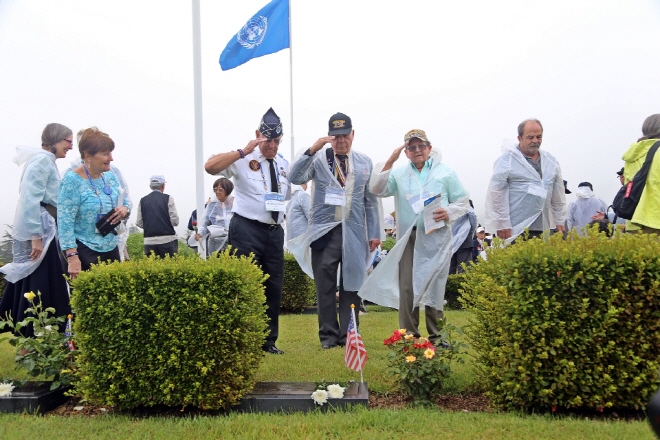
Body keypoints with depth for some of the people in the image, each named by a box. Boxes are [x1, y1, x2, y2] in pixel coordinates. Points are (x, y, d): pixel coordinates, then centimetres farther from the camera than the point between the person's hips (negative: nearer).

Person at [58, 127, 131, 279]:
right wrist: (72, 257, -24)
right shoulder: (72, 180, -13)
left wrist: (125, 210, -7)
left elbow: (126, 200, 18)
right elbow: (65, 221, -17)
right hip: (84, 253, -6)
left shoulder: (110, 176, 7)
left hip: (111, 249, 7)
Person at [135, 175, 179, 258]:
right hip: (167, 240, -3)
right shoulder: (168, 198, -2)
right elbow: (175, 221, -6)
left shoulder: (143, 201, 6)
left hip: (149, 241, 3)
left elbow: (139, 223, 5)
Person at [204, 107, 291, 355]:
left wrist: (285, 213, 10)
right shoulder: (243, 160, -6)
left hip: (275, 231, 7)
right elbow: (210, 166, -23)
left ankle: (269, 341, 22)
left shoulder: (284, 165, 14)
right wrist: (243, 152, -25)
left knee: (274, 287, 10)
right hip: (247, 230, -6)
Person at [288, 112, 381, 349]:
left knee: (351, 285, 5)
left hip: (355, 232, 2)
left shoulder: (364, 162, 10)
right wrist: (312, 149, -21)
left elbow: (371, 200, 10)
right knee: (325, 286, 3)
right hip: (325, 230, -1)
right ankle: (328, 335, 14)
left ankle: (348, 335, 15)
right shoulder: (318, 158, 3)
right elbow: (295, 178, -13)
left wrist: (375, 233, 6)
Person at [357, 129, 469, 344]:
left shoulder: (445, 172, 9)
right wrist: (390, 161, -8)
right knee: (406, 287, -1)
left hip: (436, 237, -1)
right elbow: (377, 189, -2)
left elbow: (462, 201, 9)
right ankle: (408, 335, 7)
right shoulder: (399, 174, 13)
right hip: (408, 238, 1)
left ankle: (436, 337, 12)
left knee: (434, 286, 2)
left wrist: (449, 213, -11)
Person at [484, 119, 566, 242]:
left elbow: (558, 194, 19)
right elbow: (496, 193, -9)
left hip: (542, 229, 6)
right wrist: (502, 224, -11)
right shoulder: (507, 159, -4)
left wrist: (560, 221, 16)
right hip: (515, 230, -5)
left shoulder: (550, 160, 14)